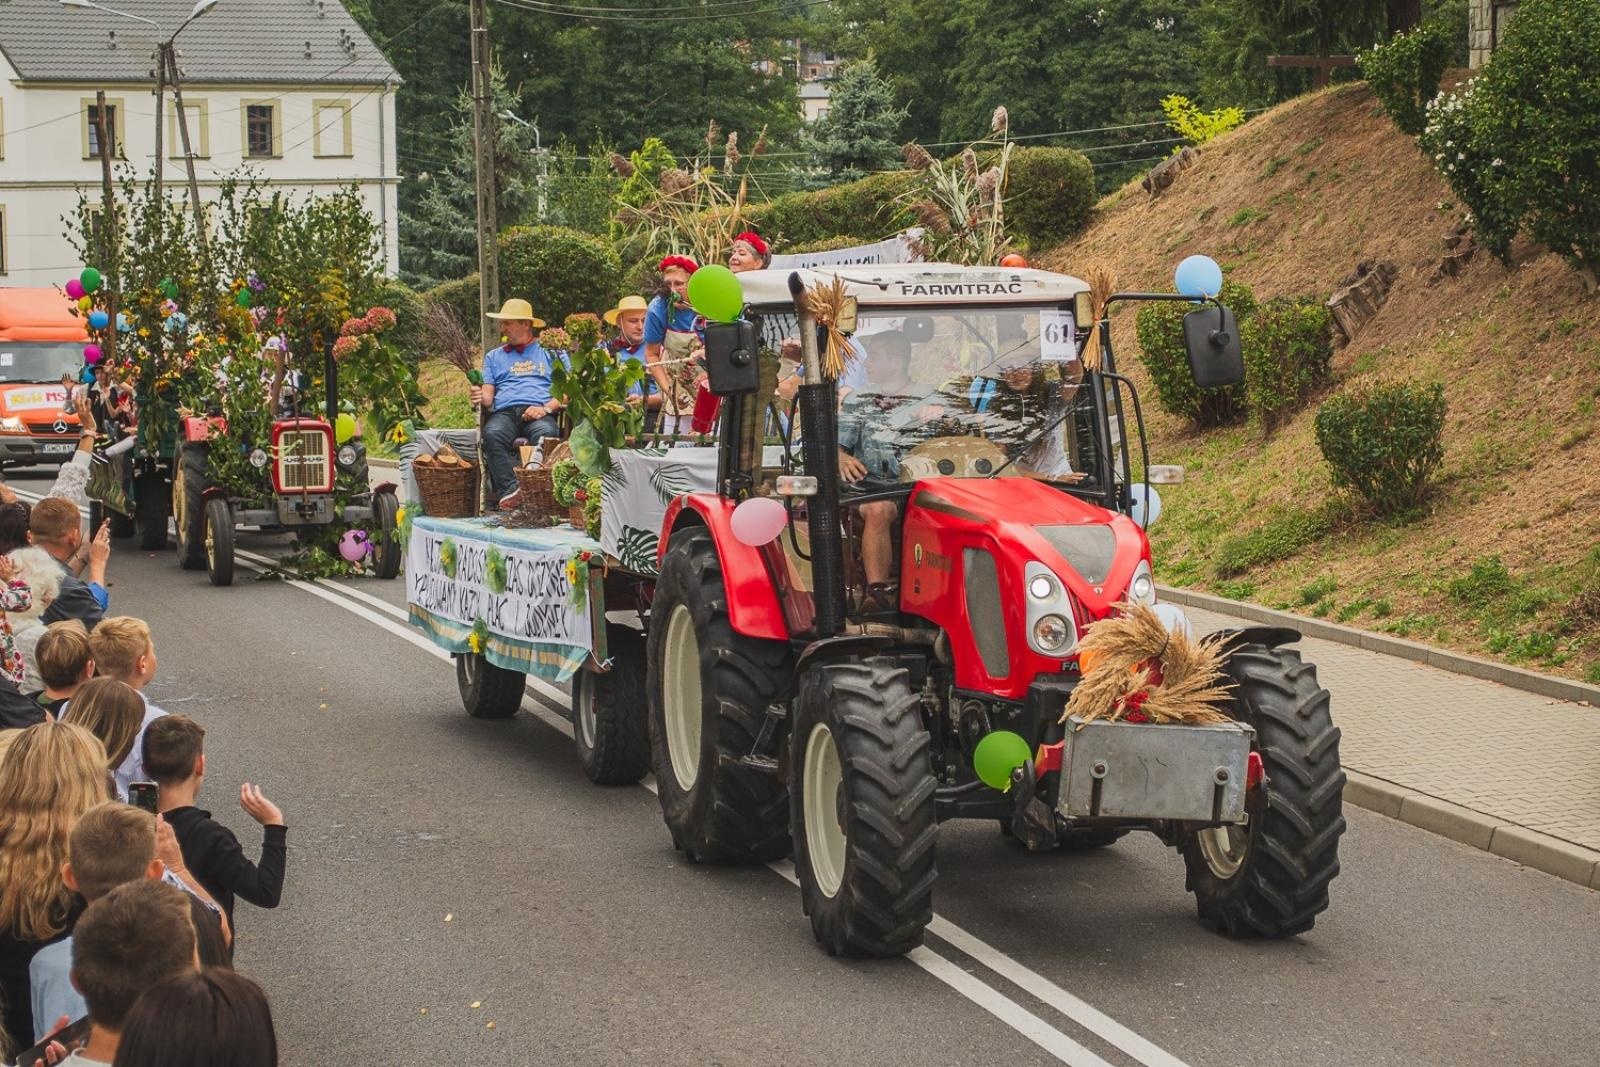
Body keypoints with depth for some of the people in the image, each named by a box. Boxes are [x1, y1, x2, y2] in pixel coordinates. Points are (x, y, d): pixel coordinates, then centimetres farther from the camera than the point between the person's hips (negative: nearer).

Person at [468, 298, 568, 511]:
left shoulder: (549, 353, 20)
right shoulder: (494, 356, 29)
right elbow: (488, 396, 17)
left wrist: (545, 408, -9)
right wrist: (480, 397, -8)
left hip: (540, 414, -2)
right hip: (504, 413, 2)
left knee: (546, 434, -38)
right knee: (492, 434, -35)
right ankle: (509, 490, -45)